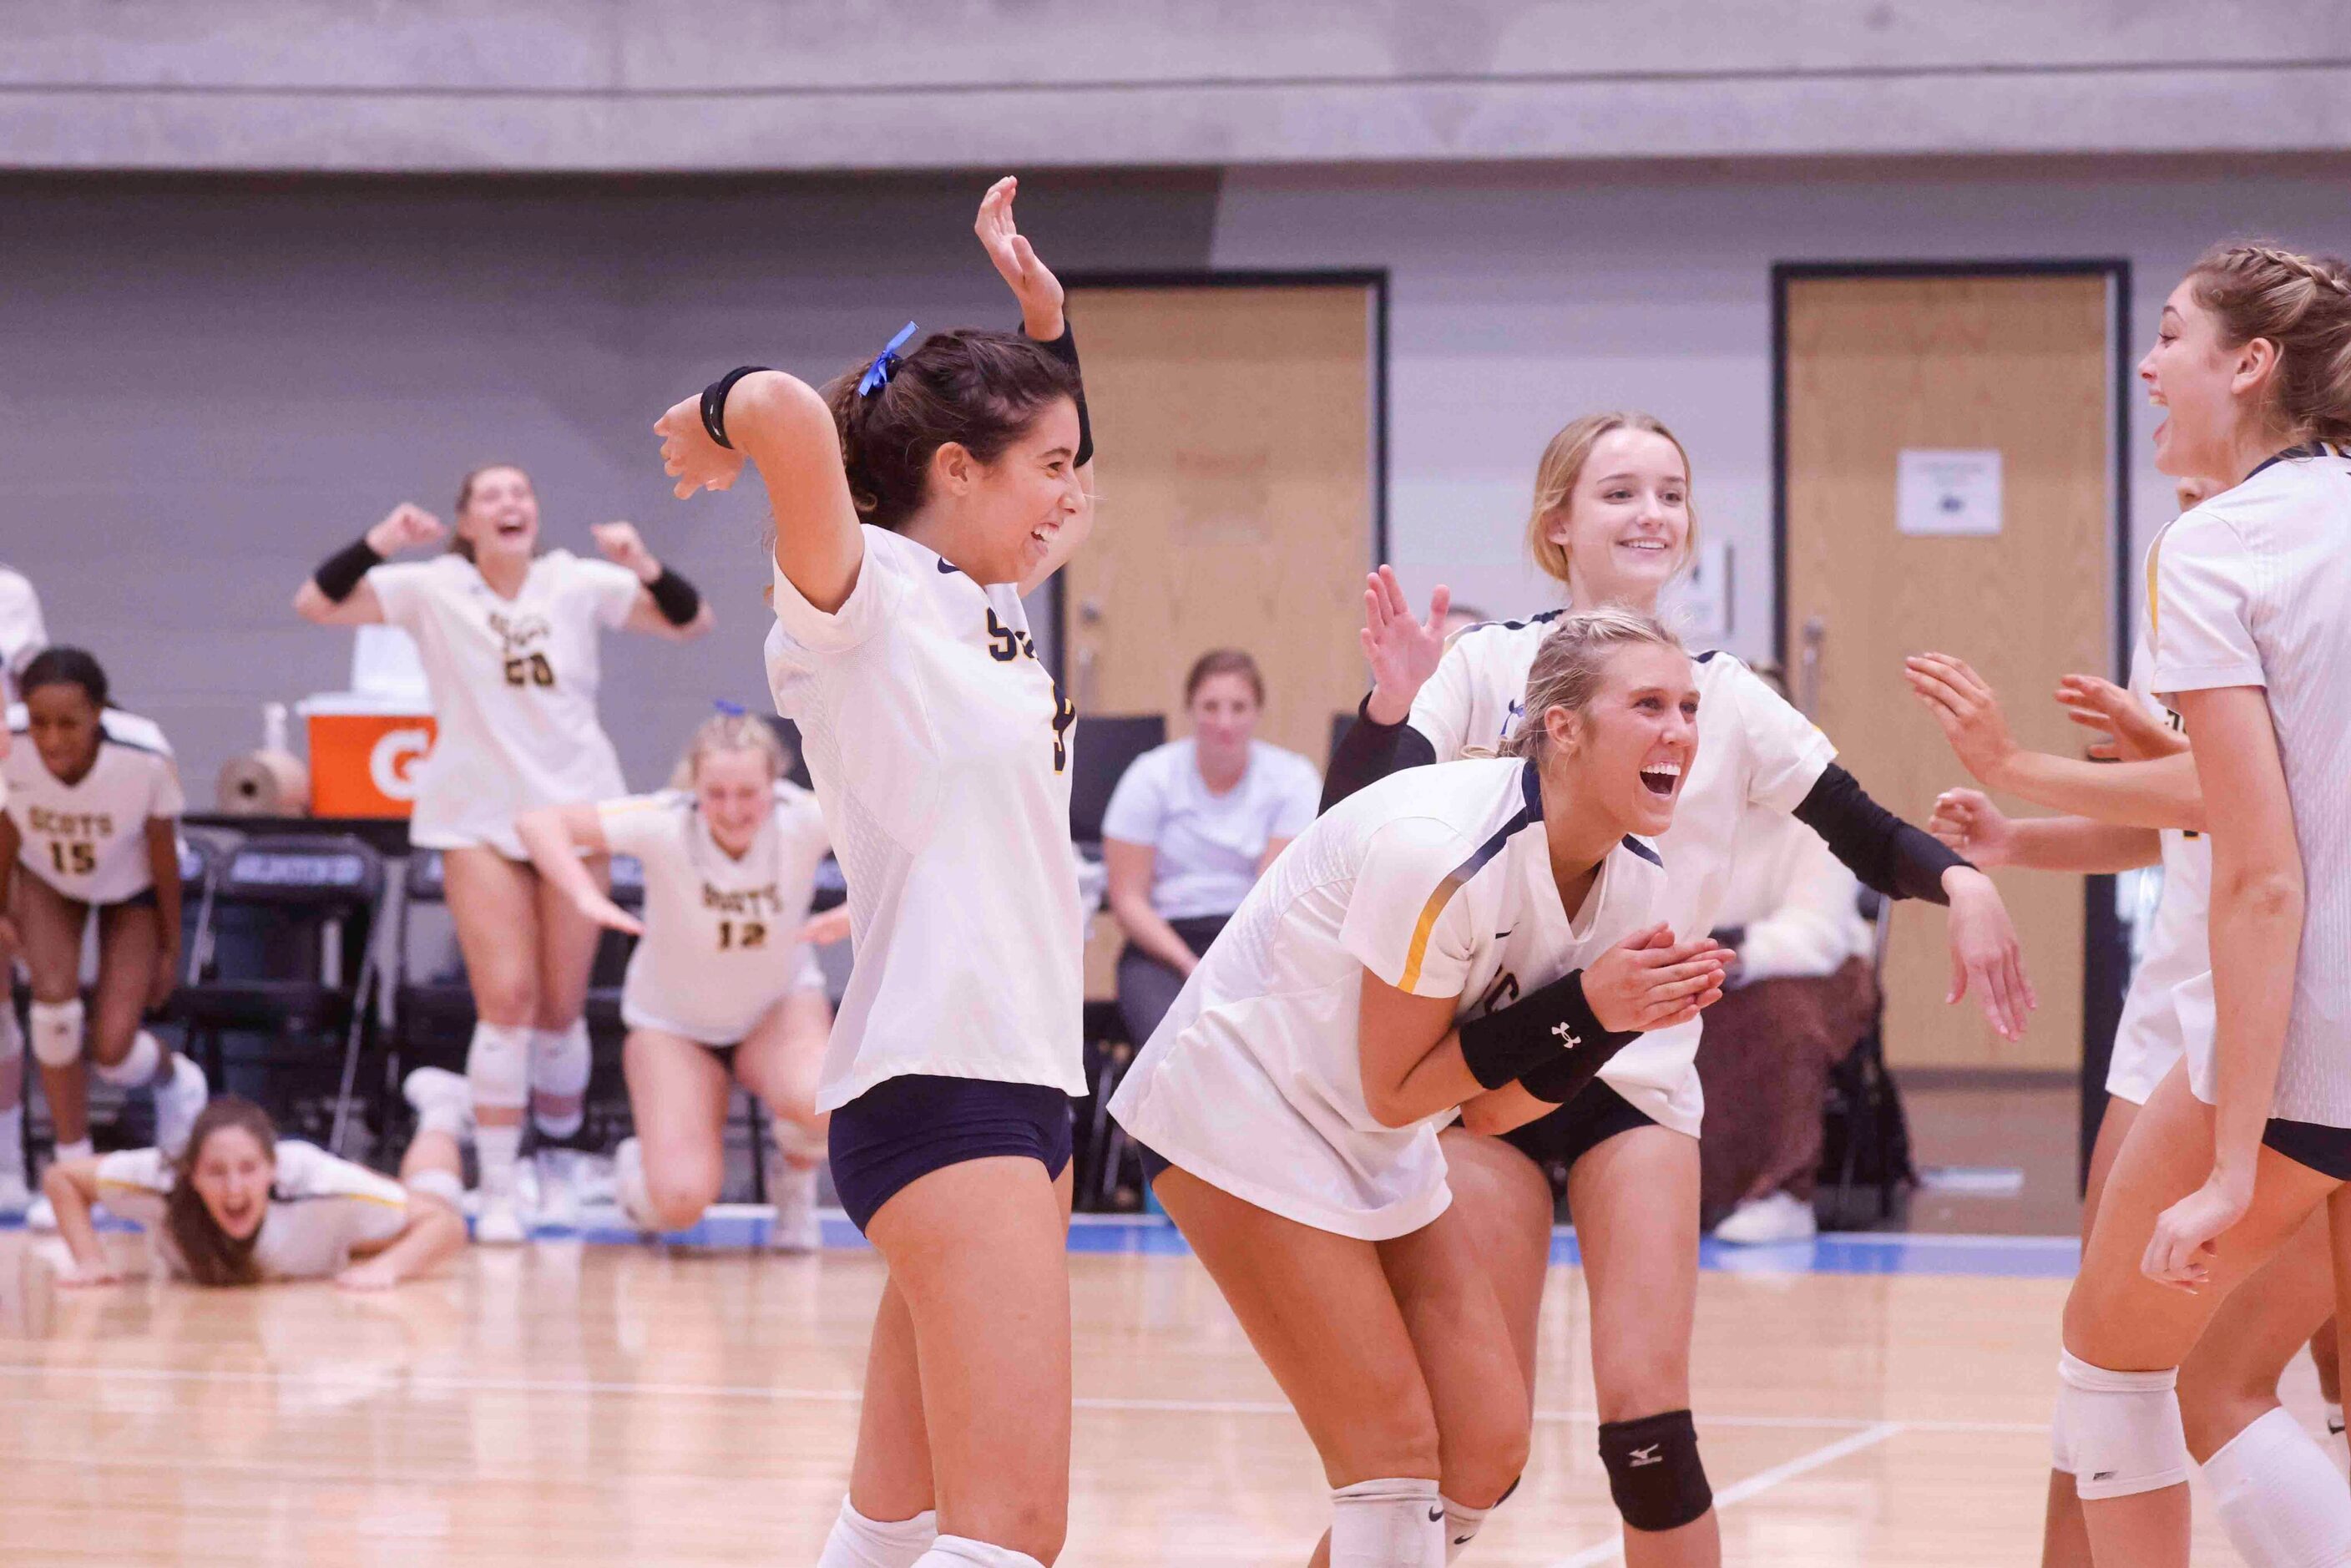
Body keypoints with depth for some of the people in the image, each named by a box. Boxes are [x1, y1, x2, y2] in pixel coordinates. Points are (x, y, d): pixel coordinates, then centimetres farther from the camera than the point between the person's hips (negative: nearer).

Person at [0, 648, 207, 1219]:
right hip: (47, 877, 2)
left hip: (132, 887, -2)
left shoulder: (144, 757, -39)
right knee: (54, 994, -21)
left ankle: (174, 1079, 31)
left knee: (112, 1052, -7)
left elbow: (164, 854, -21)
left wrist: (170, 948, -7)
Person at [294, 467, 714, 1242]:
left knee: (560, 1007, 4)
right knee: (506, 1001, -12)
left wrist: (646, 566, -17)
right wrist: (378, 543, -22)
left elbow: (691, 621, 2)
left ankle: (559, 1161, 26)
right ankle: (496, 1192, -5)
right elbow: (316, 604, -8)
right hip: (478, 820, -1)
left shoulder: (579, 585, 1)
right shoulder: (434, 590, -2)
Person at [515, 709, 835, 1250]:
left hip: (779, 1005, 1)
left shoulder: (804, 821, -26)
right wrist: (587, 898, -49)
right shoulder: (665, 824, -29)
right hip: (673, 1020, -1)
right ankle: (637, 1167, 22)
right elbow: (537, 822, -31)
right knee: (680, 1203, -18)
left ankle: (795, 1178, 3)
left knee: (818, 1100, -35)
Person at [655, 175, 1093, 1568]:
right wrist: (725, 421, -4)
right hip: (936, 1083, -9)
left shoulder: (988, 613, 17)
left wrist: (1047, 319, 23)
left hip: (1027, 1082, 9)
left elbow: (1064, 496, 37)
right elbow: (785, 413, -26)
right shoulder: (863, 604, -8)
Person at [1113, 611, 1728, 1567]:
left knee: (1488, 1445, 1)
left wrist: (1626, 1015, -15)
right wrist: (1580, 1009, -25)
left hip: (1383, 1157, 8)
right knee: (1394, 1452, -13)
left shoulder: (1631, 878, -6)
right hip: (1242, 1105, -8)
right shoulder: (1439, 850, -30)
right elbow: (1393, 1092, -21)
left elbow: (1492, 1104, 0)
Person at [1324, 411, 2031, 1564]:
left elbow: (1867, 837, 4)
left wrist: (1957, 879, -16)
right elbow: (1352, 829, -9)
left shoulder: (1725, 697, 5)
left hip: (1639, 1070, 1)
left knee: (1646, 1417, -9)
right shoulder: (1486, 667, -1)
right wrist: (1389, 710, -26)